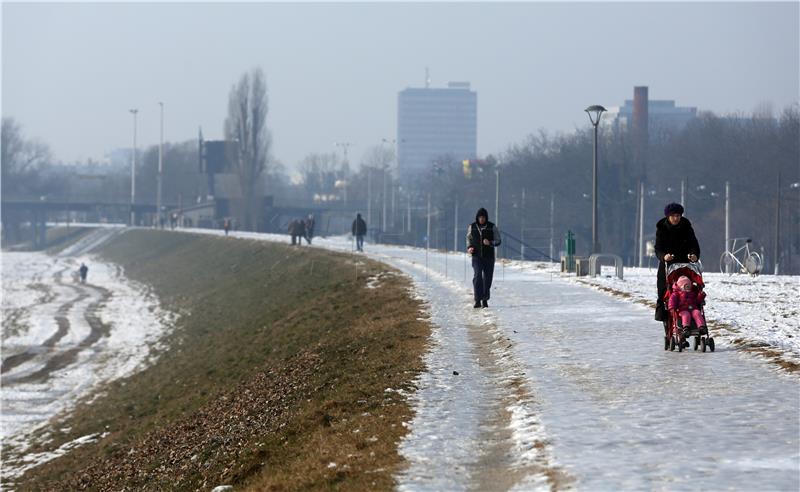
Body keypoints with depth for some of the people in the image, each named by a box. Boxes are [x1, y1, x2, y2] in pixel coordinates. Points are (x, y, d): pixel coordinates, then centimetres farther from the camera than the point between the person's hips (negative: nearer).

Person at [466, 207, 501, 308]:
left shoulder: (492, 227, -2)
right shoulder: (472, 227, 3)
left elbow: (498, 241, 1)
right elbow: (468, 238, 18)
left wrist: (490, 243, -19)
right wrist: (469, 247, -1)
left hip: (489, 257, 0)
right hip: (477, 257, 0)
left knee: (487, 278, 6)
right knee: (477, 276, -15)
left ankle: (485, 300, 22)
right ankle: (478, 300, -19)